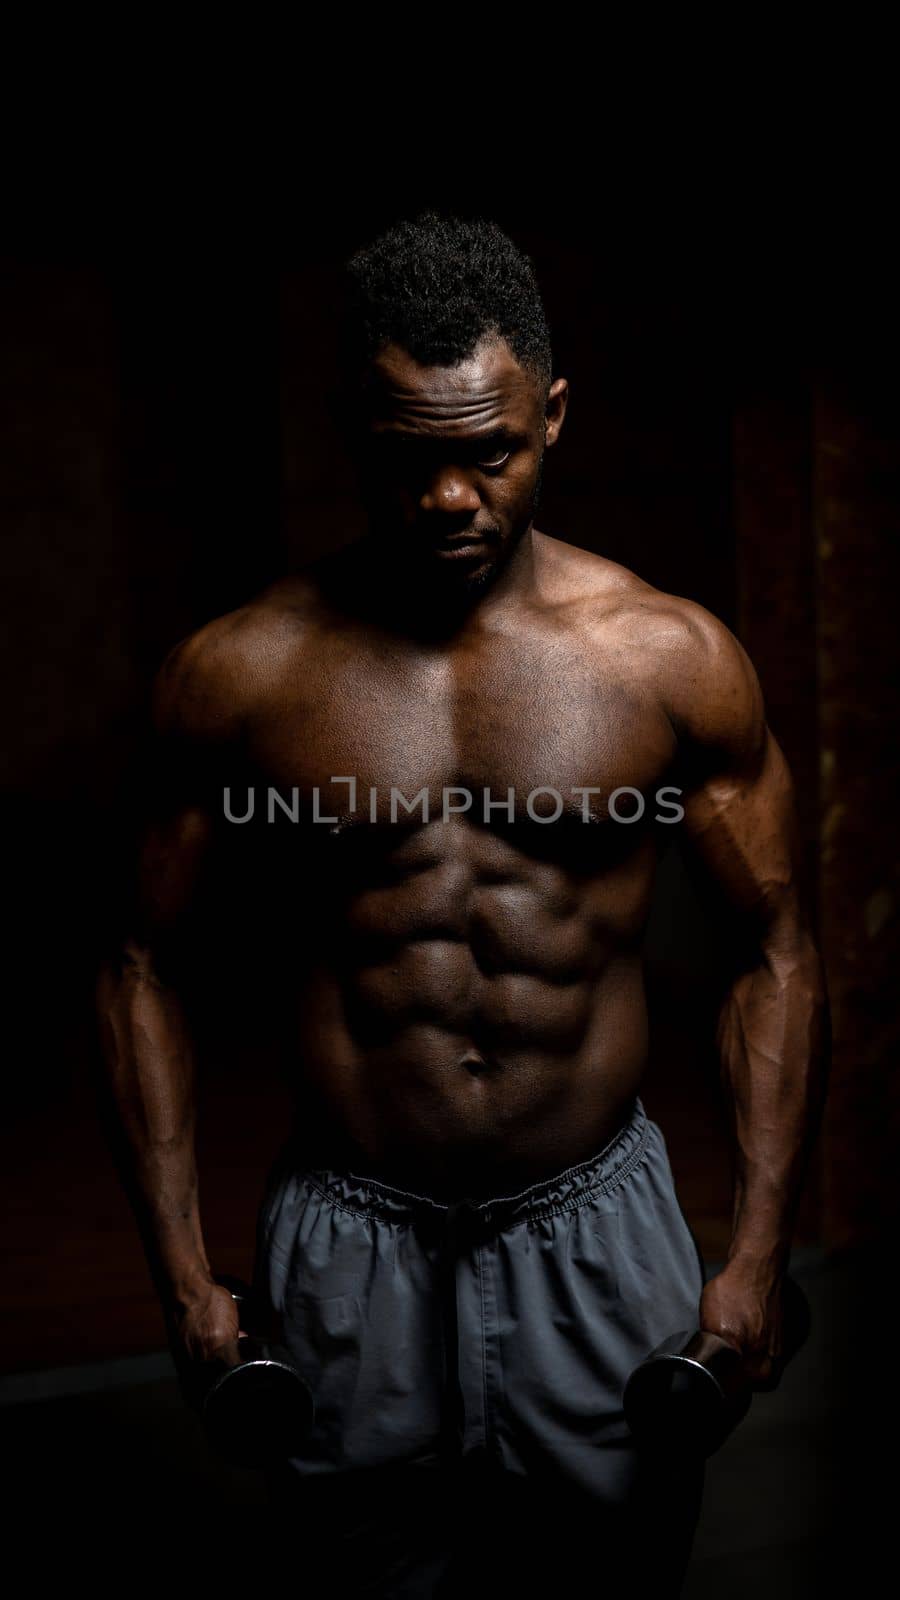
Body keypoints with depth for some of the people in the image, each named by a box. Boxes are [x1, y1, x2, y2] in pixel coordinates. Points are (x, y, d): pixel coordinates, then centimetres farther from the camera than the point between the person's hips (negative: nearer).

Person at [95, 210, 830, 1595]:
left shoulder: (673, 659, -6)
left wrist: (758, 1256, -3)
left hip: (599, 1230, 1)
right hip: (350, 1247, 0)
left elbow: (775, 953, 1)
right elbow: (145, 966, 1)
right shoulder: (238, 676, -7)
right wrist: (183, 1271, -2)